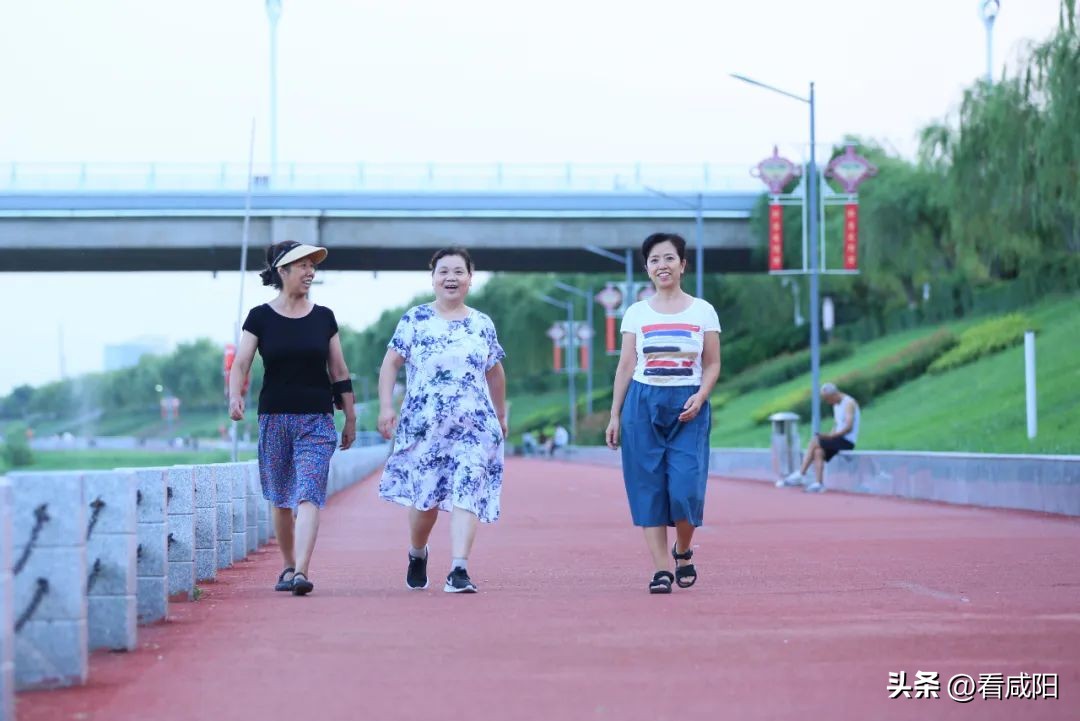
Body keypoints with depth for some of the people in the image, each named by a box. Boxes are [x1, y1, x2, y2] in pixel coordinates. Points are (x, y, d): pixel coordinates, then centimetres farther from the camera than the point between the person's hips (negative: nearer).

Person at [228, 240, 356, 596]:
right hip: (274, 418, 0)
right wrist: (234, 396, -24)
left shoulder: (323, 317, 6)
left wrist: (350, 419, 11)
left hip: (317, 420, 0)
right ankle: (288, 566, 27)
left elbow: (339, 372, 10)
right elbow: (240, 364, -5)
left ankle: (301, 573, -23)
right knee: (281, 500, 10)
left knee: (308, 495, -15)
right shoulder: (260, 317, 1)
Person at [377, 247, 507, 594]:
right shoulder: (415, 319, 3)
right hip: (423, 426, -1)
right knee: (425, 497, 5)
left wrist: (501, 416, 23)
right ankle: (417, 555, 32)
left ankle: (459, 570, -16)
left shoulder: (482, 325, 10)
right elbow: (391, 363, 2)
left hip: (474, 428, 1)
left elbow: (495, 373, 19)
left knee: (466, 494, -12)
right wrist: (386, 407, -8)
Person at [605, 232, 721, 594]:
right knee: (649, 488, -3)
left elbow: (713, 364, 7)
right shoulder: (636, 313, 8)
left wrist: (700, 397, -11)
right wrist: (614, 415, 5)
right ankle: (661, 569, 2)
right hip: (644, 404, 1)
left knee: (685, 487, -10)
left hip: (687, 407, -1)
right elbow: (625, 366, 9)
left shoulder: (702, 311, 5)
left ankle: (683, 552, 17)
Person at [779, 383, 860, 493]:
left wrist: (830, 436, -25)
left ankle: (800, 475, -15)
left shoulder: (849, 403, -11)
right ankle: (818, 484, -25)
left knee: (814, 442, -18)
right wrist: (828, 436, -1)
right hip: (839, 439, 8)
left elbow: (848, 427, -20)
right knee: (818, 451, -16)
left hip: (847, 441, -8)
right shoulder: (836, 405, 18)